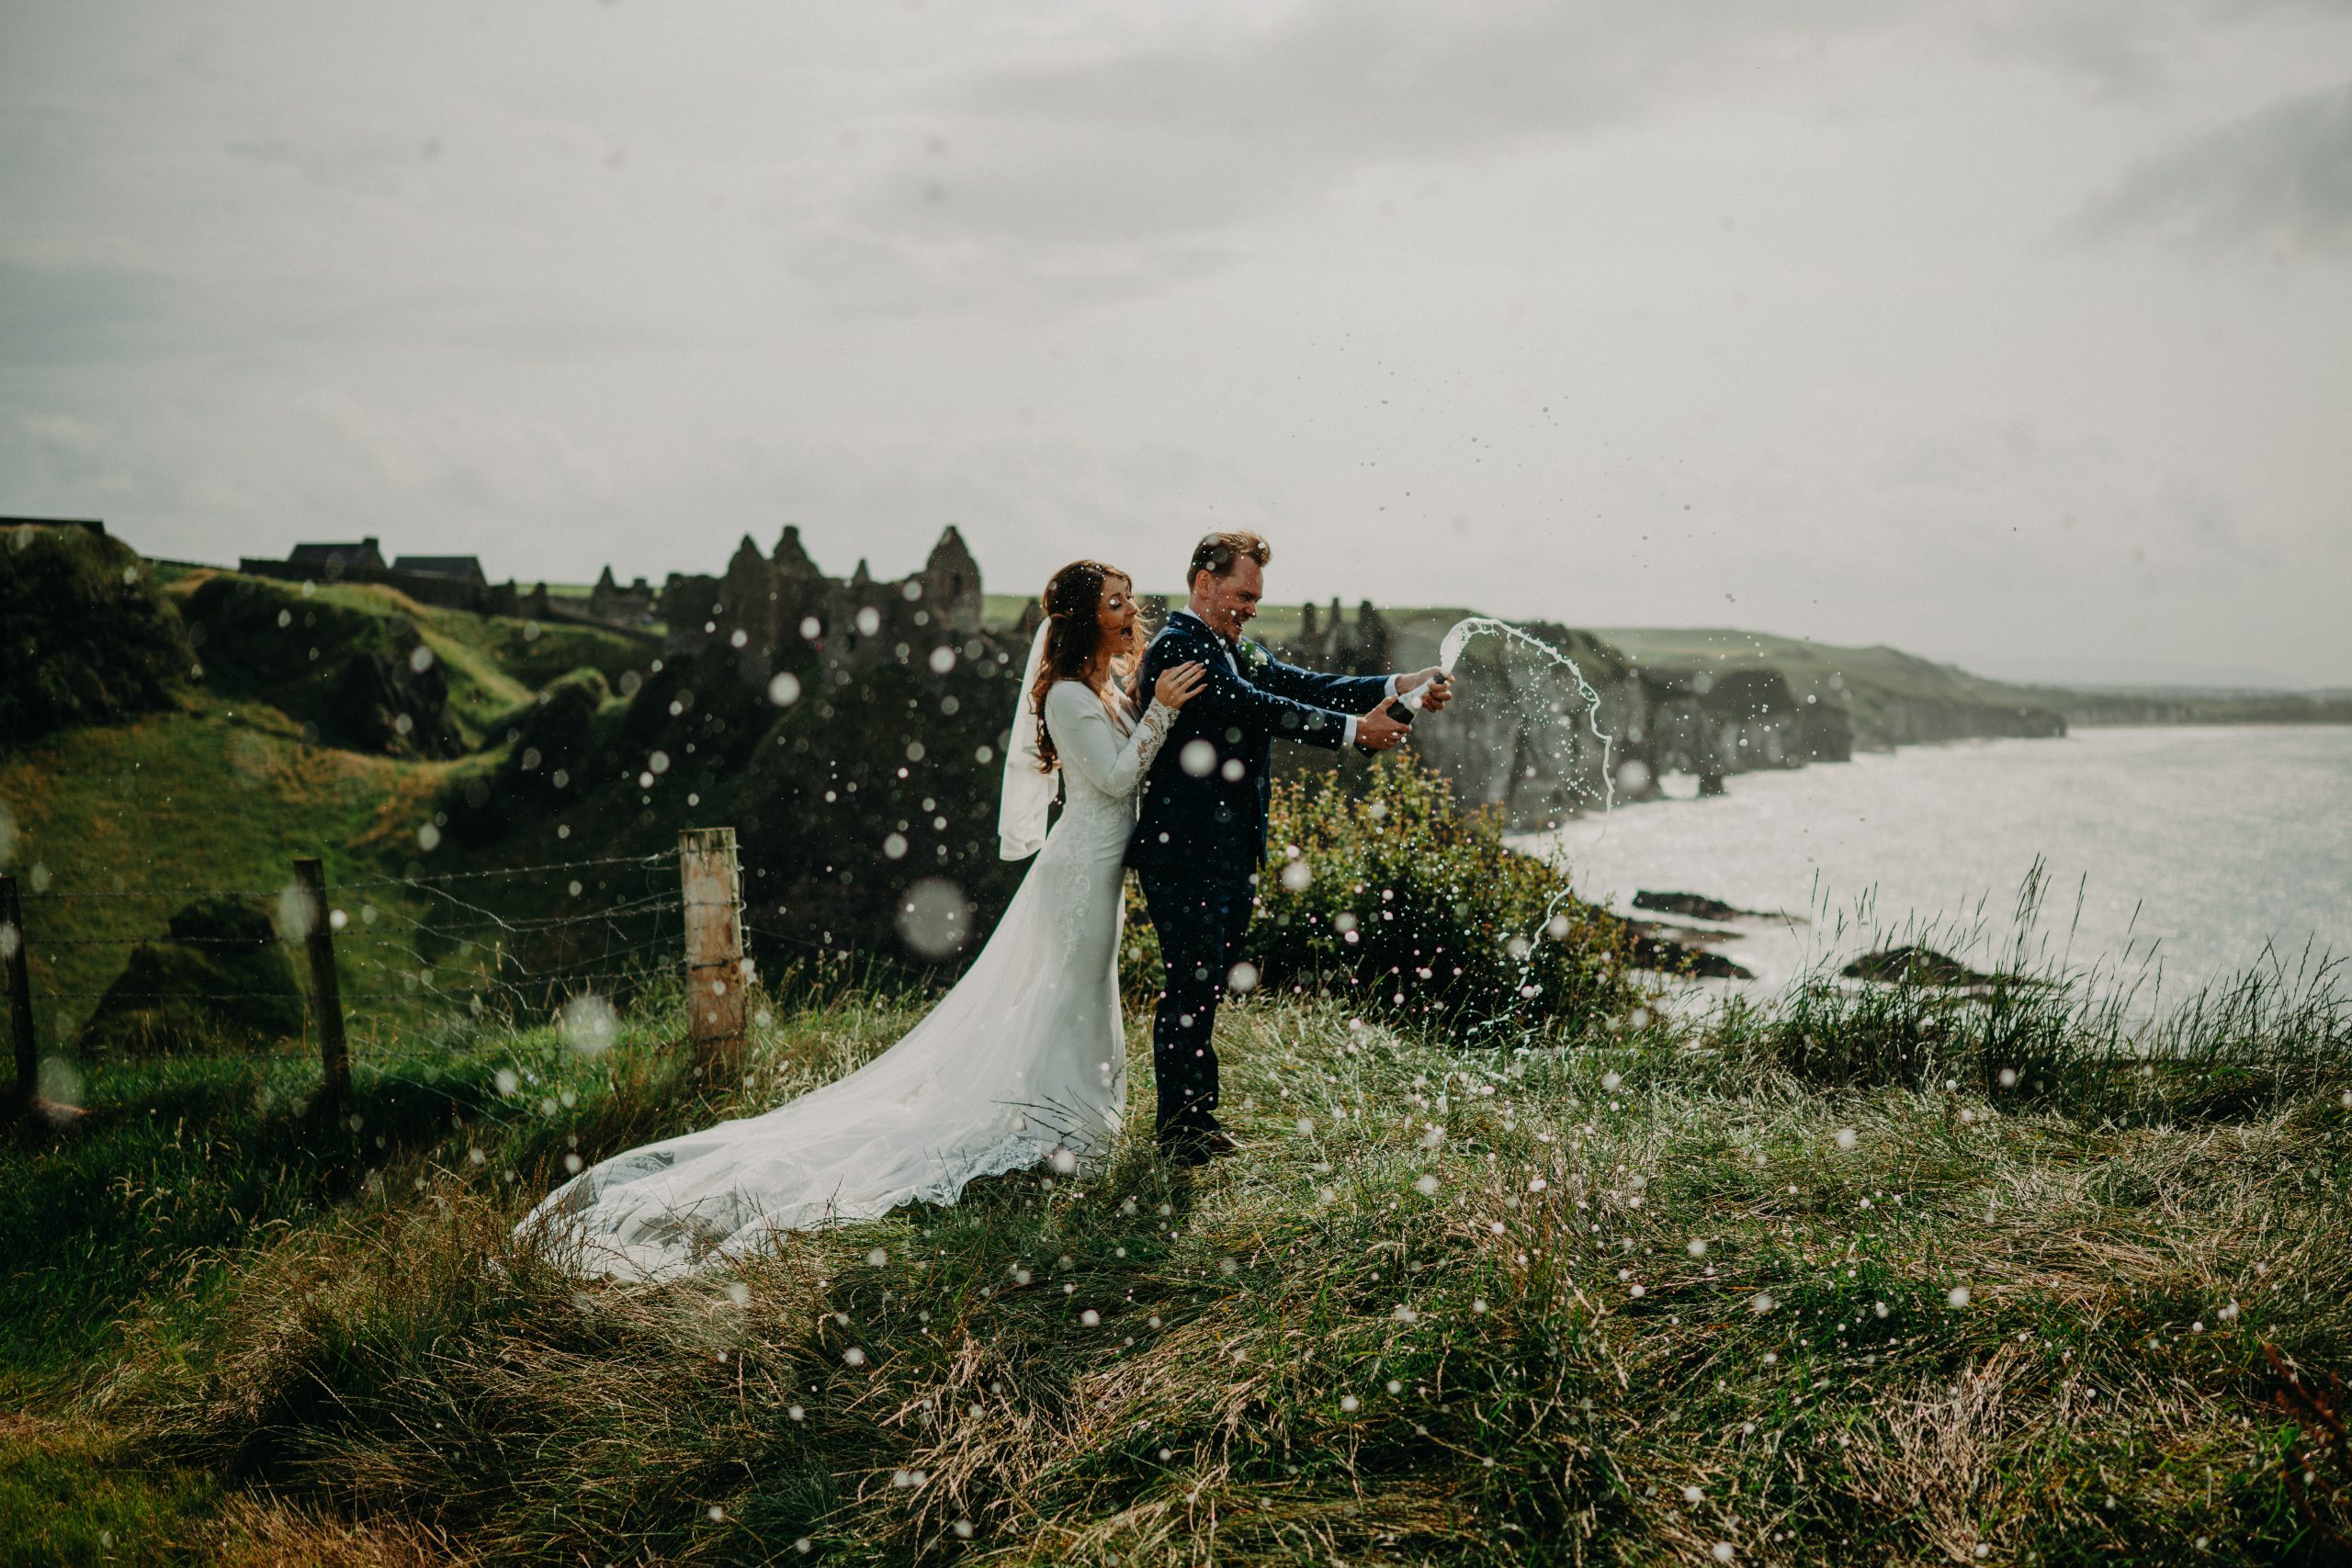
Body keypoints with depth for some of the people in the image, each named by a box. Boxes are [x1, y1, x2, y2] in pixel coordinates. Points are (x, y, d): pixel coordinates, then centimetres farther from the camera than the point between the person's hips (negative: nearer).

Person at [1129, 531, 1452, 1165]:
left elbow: (1305, 686, 8)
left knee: (1206, 986, 14)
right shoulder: (1177, 647, -13)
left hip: (1233, 851, 9)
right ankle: (1180, 1125, 5)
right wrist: (1354, 729, -23)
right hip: (1187, 852, -9)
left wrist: (1397, 688, -5)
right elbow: (1253, 708, -22)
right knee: (1191, 984, -4)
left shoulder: (1238, 652, 17)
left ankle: (1195, 1116, 24)